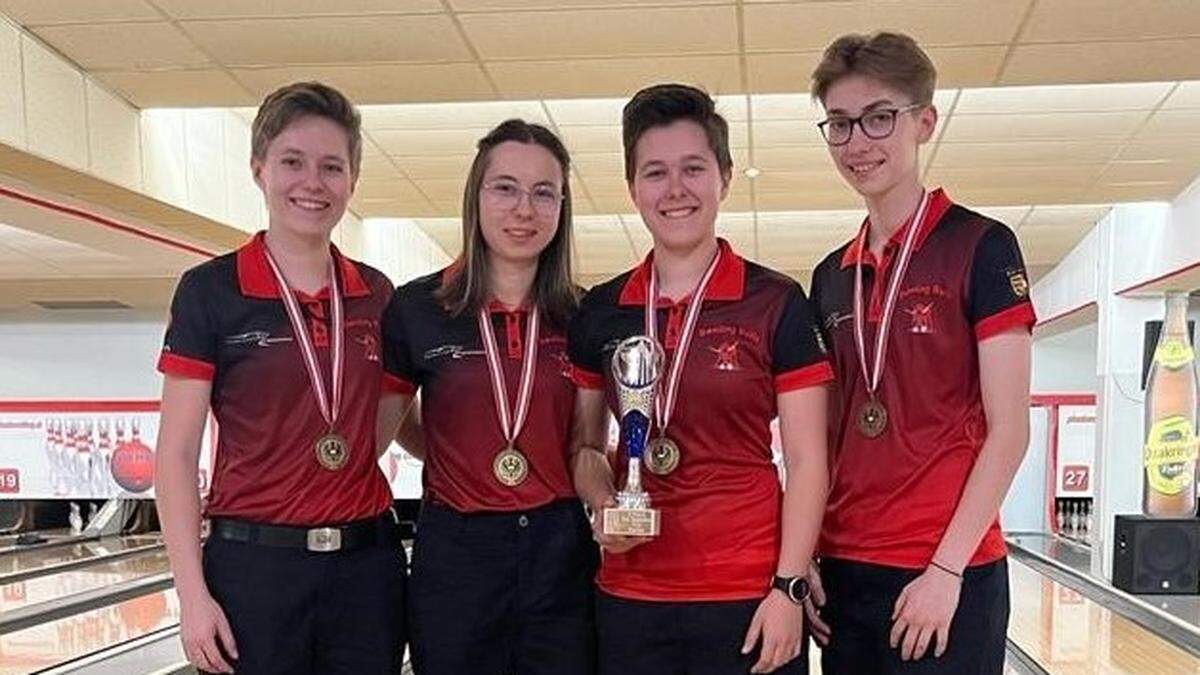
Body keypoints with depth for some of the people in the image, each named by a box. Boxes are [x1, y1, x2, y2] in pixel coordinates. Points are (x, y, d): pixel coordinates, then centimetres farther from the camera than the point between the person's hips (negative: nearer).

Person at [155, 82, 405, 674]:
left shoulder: (377, 295, 6)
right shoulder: (210, 291, -4)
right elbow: (176, 454, -5)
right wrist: (192, 593, -11)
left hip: (367, 564, 4)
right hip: (255, 565, -3)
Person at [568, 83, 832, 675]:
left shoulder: (777, 304, -4)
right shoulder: (599, 312, 6)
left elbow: (806, 462, -4)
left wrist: (788, 587, -10)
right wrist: (603, 504, -6)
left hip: (748, 597, -3)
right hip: (629, 594, 3)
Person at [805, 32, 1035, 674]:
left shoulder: (981, 247, -6)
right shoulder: (831, 277, 10)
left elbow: (1008, 431, -9)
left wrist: (946, 568, -14)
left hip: (948, 573, -5)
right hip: (845, 570, 5)